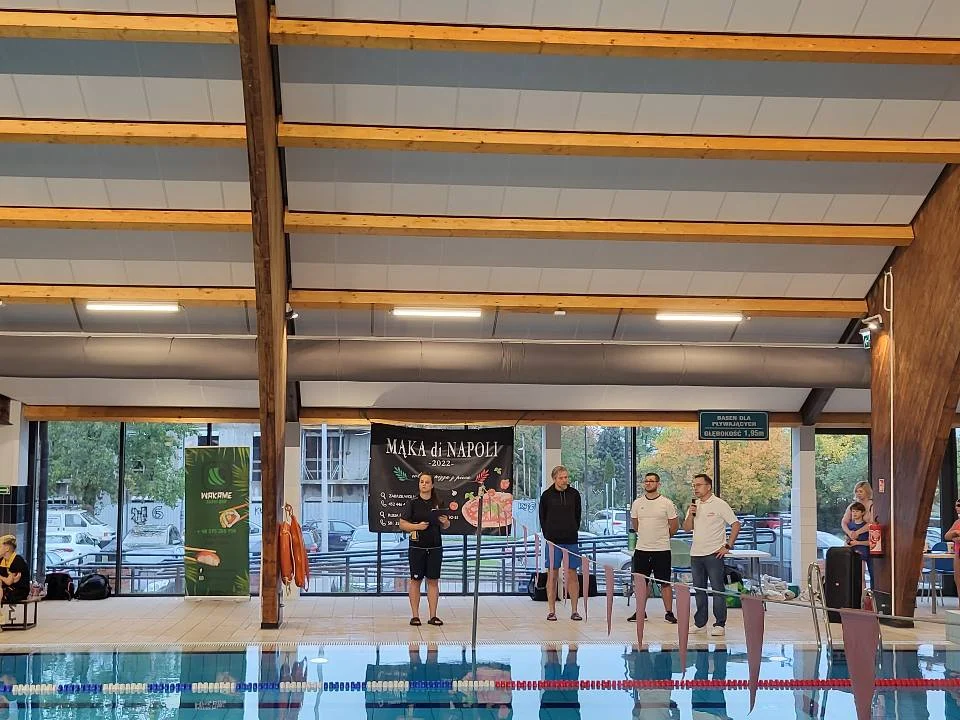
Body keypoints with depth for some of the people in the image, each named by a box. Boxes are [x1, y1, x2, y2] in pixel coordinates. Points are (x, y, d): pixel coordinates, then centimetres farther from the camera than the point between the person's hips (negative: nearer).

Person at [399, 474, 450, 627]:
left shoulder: (438, 503, 8)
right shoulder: (413, 503, -1)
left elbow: (445, 526, 16)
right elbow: (402, 524, -2)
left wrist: (445, 522, -7)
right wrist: (417, 526, -16)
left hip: (435, 547, 2)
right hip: (417, 547, -2)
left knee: (433, 581, 4)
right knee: (415, 580, 2)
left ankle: (433, 616, 9)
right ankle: (415, 616, 8)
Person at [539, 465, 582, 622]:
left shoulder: (574, 494, 3)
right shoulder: (547, 495, -1)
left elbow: (578, 515, 14)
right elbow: (542, 517, 8)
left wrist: (573, 531, 9)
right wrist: (548, 535, 4)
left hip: (571, 540, 1)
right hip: (553, 541, -1)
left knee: (572, 574, 2)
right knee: (552, 575, 1)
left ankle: (574, 611, 7)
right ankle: (551, 611, 7)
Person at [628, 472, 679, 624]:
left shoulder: (667, 503, -5)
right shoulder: (637, 503, 5)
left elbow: (674, 526, 3)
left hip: (662, 549, -3)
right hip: (642, 549, 3)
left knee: (665, 583, 1)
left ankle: (669, 612, 9)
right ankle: (640, 611, 18)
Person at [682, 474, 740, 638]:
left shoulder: (719, 504, -6)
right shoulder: (694, 505, 13)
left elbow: (736, 525, -7)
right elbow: (687, 528, 11)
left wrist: (727, 546, -12)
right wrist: (691, 515, -8)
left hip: (714, 554, -6)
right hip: (696, 554, 6)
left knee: (717, 589, -4)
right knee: (699, 589, 11)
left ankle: (719, 625, -2)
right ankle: (700, 623, 18)